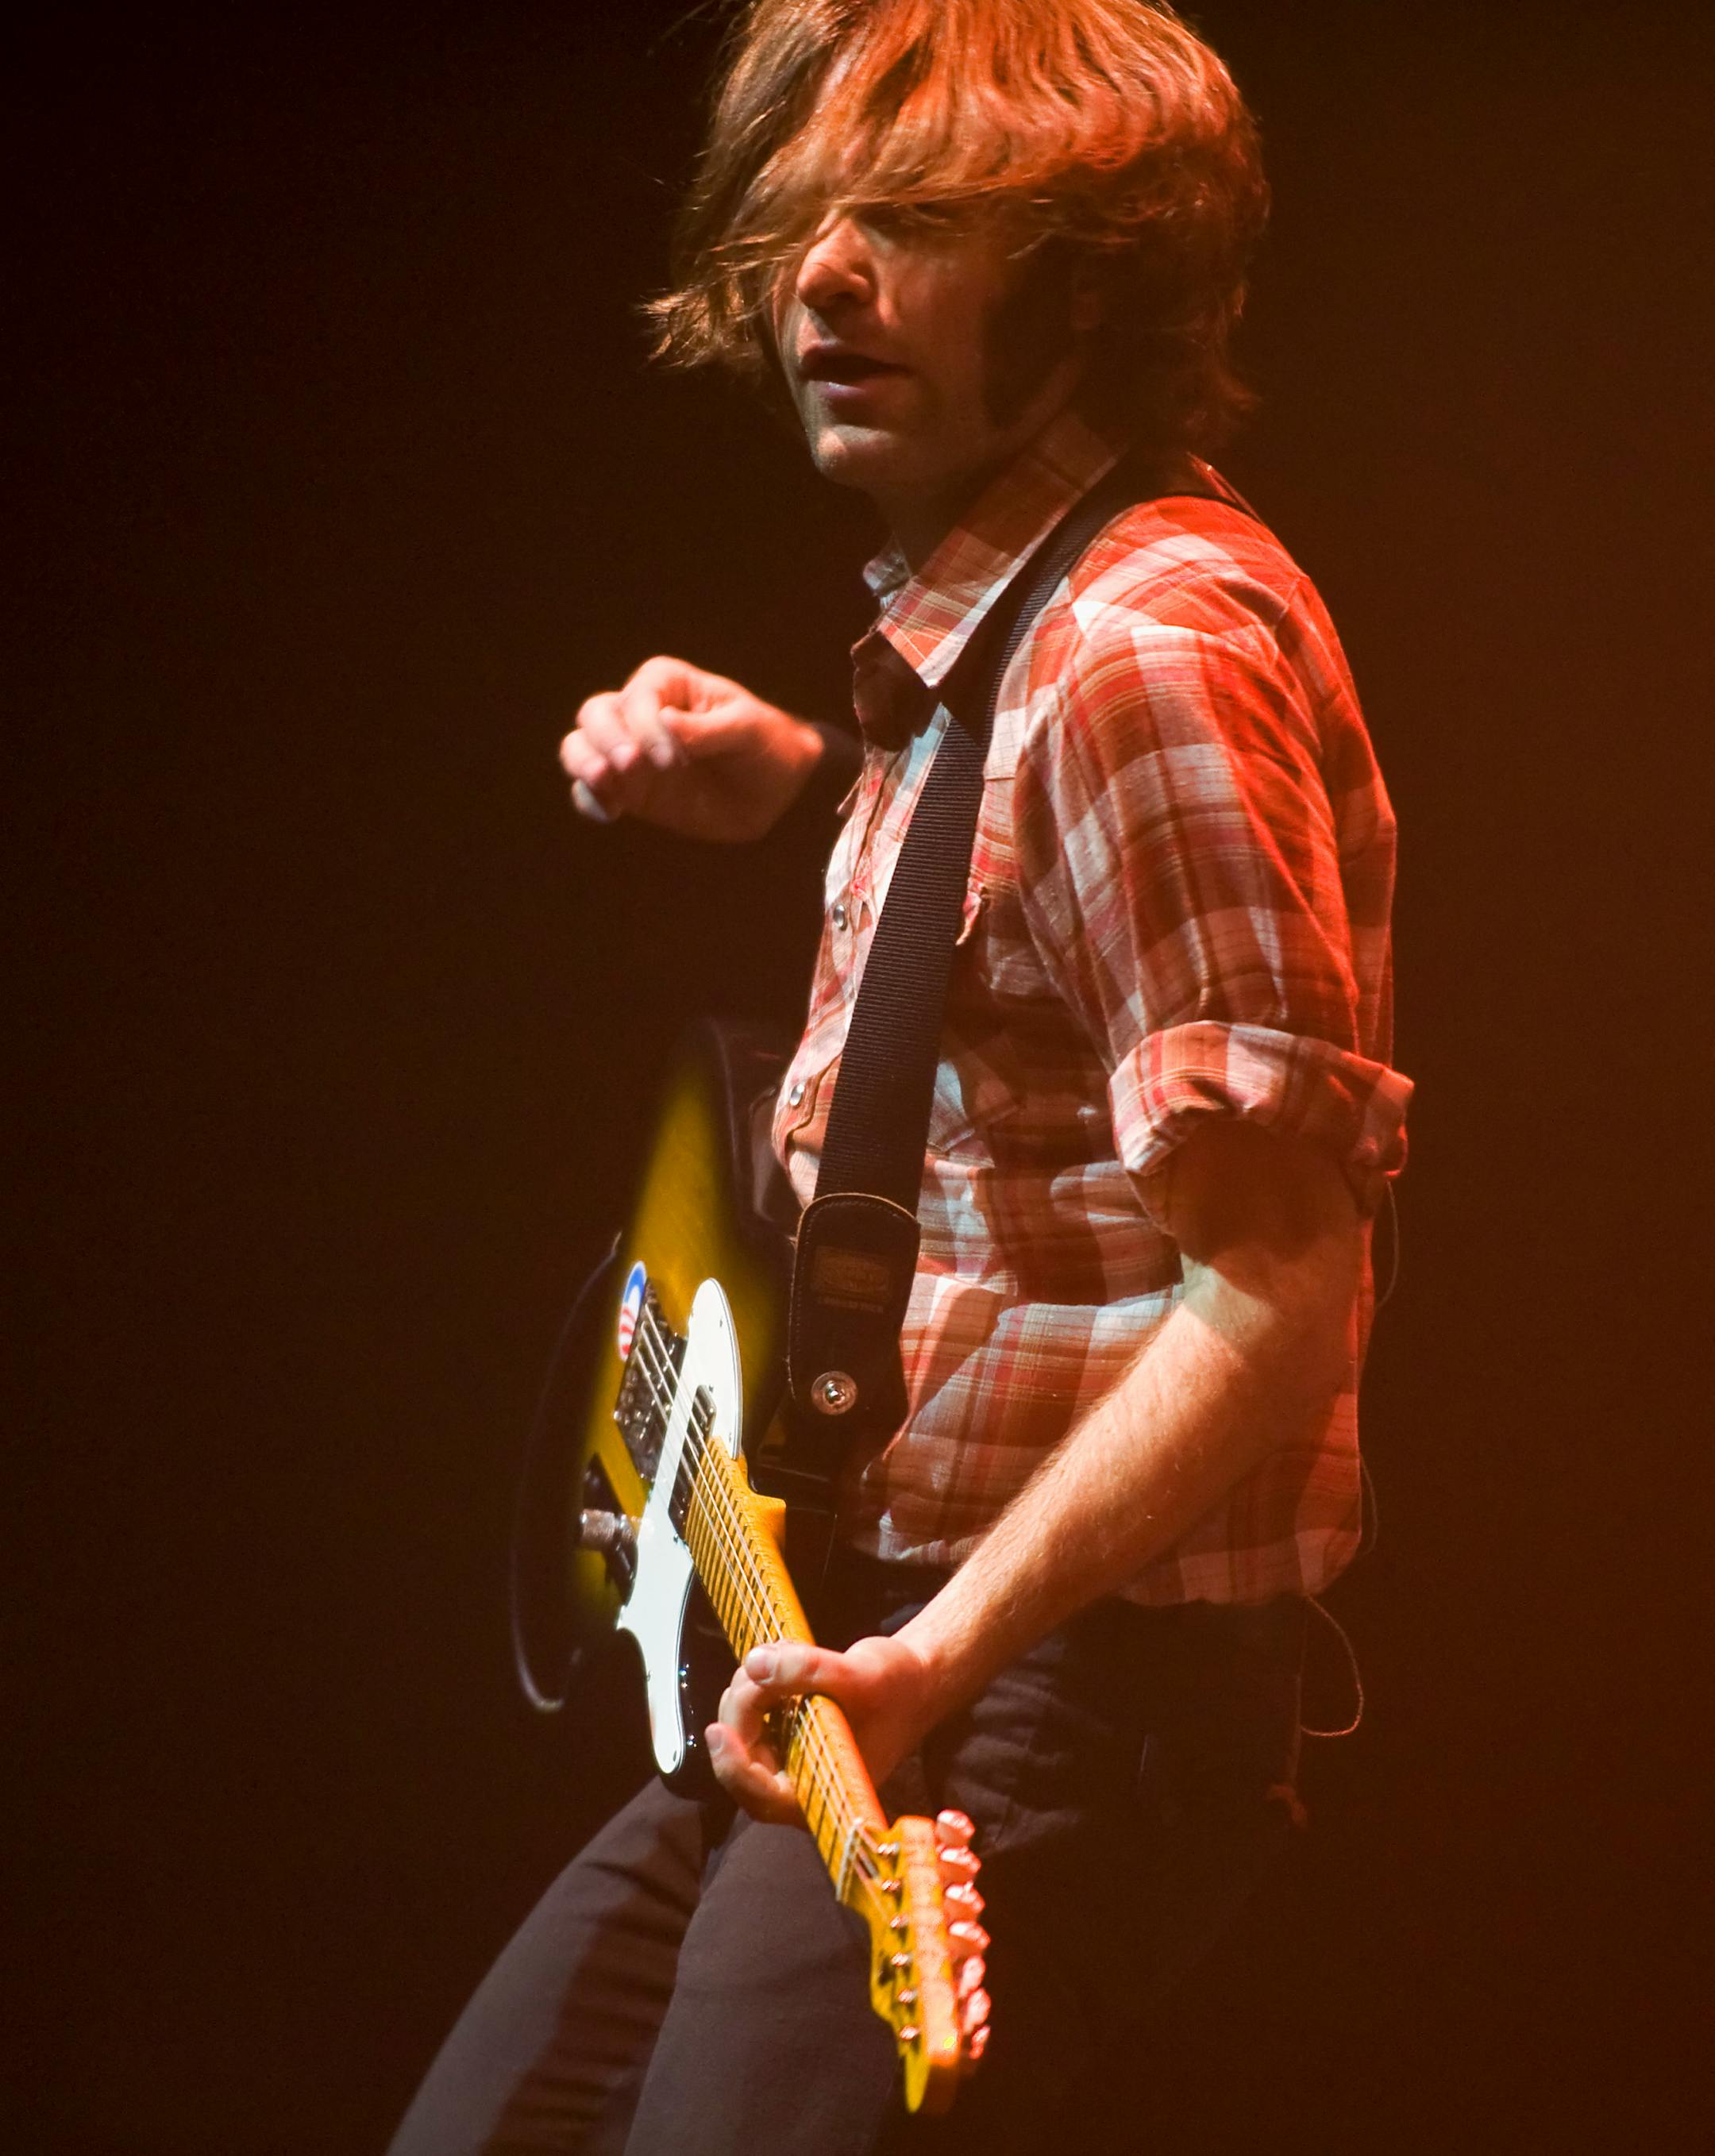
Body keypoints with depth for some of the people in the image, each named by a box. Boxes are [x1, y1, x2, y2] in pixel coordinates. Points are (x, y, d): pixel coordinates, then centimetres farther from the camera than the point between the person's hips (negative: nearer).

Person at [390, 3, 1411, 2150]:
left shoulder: (1146, 650, -20)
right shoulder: (968, 628, 10)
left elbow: (1277, 1298, -25)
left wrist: (935, 1661, -32)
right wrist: (812, 801, 15)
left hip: (1048, 1680, -10)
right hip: (848, 1635, 10)